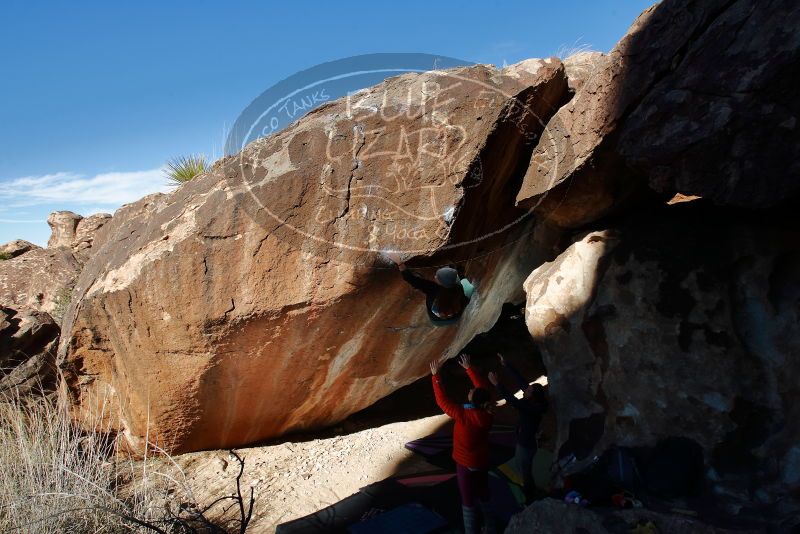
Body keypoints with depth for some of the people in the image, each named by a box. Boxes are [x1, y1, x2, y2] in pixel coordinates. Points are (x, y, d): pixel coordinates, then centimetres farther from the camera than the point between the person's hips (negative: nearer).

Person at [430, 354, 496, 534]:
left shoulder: (462, 415, -30)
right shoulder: (487, 415, -15)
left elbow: (442, 400, -23)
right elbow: (483, 388, -4)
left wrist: (436, 376, -16)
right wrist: (469, 368, 2)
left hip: (465, 463, -6)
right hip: (482, 461, 6)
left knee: (468, 502, 9)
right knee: (483, 496, 24)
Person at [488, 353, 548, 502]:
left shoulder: (533, 408, -36)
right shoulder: (534, 401, -13)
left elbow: (512, 401, -46)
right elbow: (520, 379, -12)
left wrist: (497, 383, -47)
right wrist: (505, 365, -14)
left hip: (527, 444, -9)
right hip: (523, 440, 9)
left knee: (525, 471, 14)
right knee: (519, 464, 29)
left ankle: (529, 496, 38)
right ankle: (529, 488, 52)